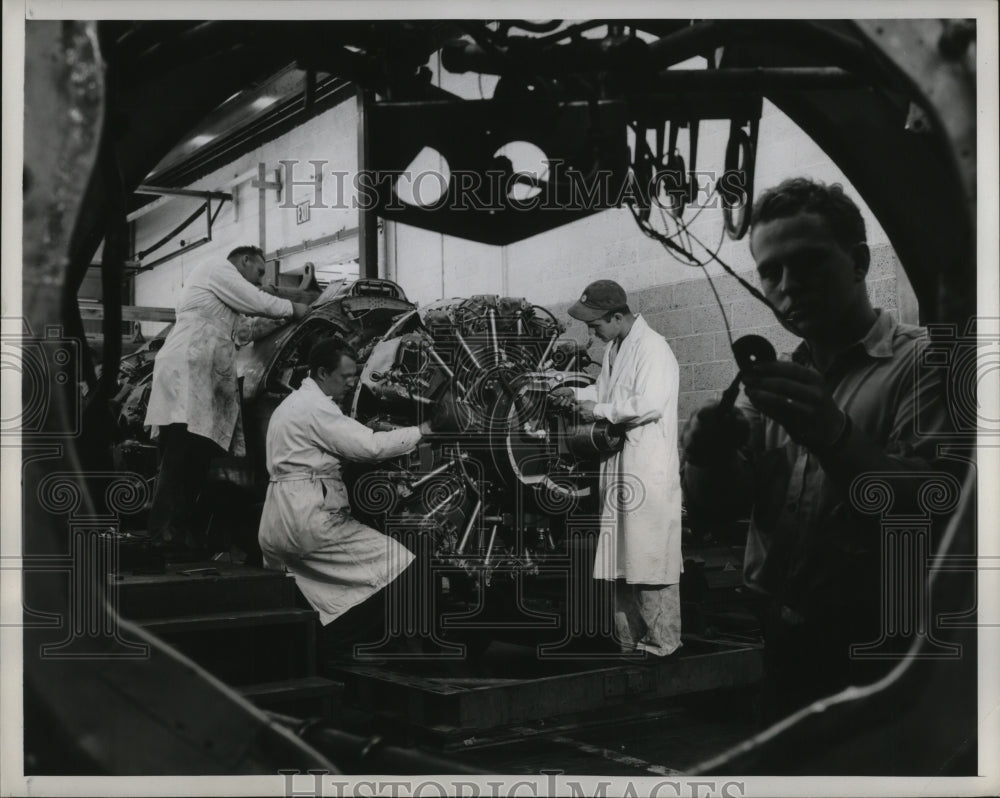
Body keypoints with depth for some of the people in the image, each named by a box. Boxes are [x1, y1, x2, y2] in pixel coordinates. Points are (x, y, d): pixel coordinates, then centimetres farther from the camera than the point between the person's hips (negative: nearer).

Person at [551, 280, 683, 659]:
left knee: (650, 556, -4)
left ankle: (661, 642, 5)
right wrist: (577, 393, 11)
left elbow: (649, 404, -23)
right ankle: (629, 641, 23)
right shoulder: (614, 349, 14)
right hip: (617, 465, 9)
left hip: (649, 467, -9)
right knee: (621, 555, 13)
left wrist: (600, 411, -15)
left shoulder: (653, 348, -14)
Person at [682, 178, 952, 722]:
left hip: (877, 657, -5)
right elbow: (723, 501, 1)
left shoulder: (922, 362, -8)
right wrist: (709, 455, -21)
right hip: (780, 647, 5)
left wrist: (834, 437, -37)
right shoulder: (778, 379, 11)